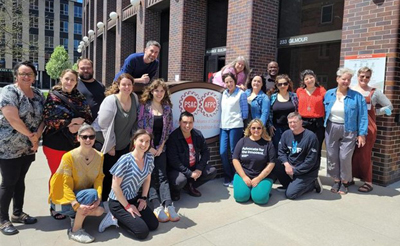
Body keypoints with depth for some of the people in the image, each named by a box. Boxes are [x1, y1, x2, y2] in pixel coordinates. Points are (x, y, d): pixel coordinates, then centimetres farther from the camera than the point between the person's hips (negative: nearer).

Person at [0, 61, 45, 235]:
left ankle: (18, 213, 29)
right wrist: (31, 136, -13)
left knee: (20, 179, 15)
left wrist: (37, 136, -9)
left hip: (29, 147, 6)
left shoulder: (38, 94, 8)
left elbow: (43, 117, 8)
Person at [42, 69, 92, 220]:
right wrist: (70, 122, -18)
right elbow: (48, 119, -12)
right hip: (56, 143, -3)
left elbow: (88, 118, 3)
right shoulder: (53, 96, -2)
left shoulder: (80, 98, 8)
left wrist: (78, 126, -16)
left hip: (76, 143, 3)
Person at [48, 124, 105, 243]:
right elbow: (66, 185, -21)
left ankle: (75, 216, 9)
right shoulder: (69, 157, -21)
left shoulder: (99, 156, -6)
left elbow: (99, 179, -8)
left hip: (83, 195, 5)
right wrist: (76, 205, -32)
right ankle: (75, 231, -14)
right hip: (64, 200, -5)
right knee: (91, 194, -30)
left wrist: (98, 197, -26)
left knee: (99, 210, -21)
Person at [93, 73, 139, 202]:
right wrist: (110, 146, -14)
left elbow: (135, 122, 7)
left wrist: (132, 140, 6)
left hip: (124, 145, 5)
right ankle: (102, 202, 19)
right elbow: (105, 125, -18)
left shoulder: (134, 98, -2)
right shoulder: (110, 100, -17)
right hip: (105, 143, -5)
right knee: (107, 174, 1)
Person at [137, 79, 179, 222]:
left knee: (162, 176, -5)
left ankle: (168, 206, -13)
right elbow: (140, 127, -7)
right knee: (151, 177, -8)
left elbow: (168, 129, 7)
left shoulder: (167, 108, 7)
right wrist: (149, 147, -10)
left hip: (160, 148, 3)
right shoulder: (144, 107, -3)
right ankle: (157, 208, -14)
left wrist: (161, 146, -2)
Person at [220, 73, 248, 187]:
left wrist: (241, 122, 3)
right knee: (222, 152, 2)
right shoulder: (224, 93, 14)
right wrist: (222, 121, 14)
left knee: (234, 152, 0)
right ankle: (228, 177, 16)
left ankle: (235, 178, 13)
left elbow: (245, 111, -1)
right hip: (223, 126, 5)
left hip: (235, 126, -5)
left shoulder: (241, 93, -2)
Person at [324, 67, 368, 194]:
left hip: (348, 130, -2)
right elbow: (324, 112, 7)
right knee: (332, 156, 7)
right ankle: (336, 180, 24)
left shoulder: (357, 96, -6)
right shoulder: (329, 94, 2)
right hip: (331, 129, 3)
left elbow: (363, 116, -6)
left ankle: (345, 182, 20)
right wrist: (324, 128, 2)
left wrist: (362, 134, -9)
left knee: (345, 157, -1)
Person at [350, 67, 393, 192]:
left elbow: (389, 106, 9)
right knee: (351, 153, 4)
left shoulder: (374, 92, 4)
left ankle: (368, 182, 12)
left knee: (364, 155, 0)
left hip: (368, 127, -1)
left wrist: (374, 112, 1)